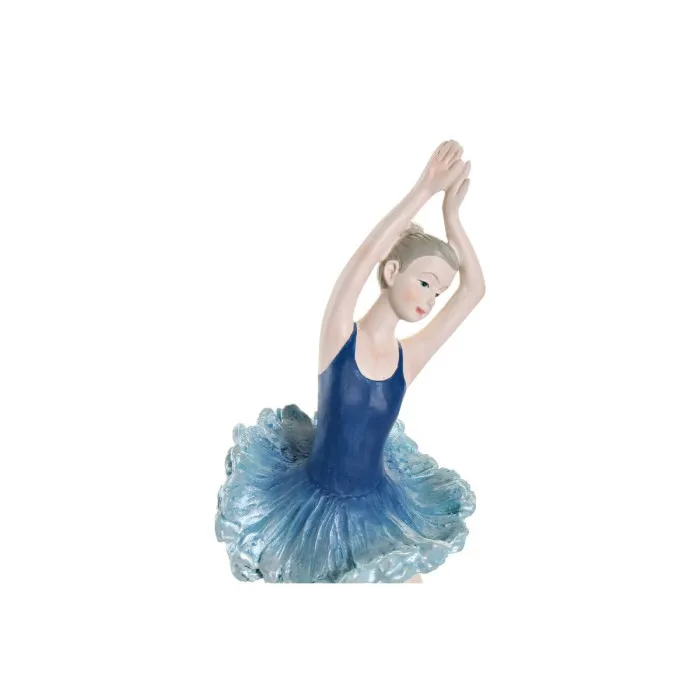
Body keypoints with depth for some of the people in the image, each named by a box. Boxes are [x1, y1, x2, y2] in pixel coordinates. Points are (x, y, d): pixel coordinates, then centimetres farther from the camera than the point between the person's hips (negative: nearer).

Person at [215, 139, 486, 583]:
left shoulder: (409, 357, -7)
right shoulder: (340, 335, -16)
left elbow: (475, 291, -10)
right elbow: (364, 258, -32)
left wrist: (452, 216, -14)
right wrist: (424, 190, -33)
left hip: (377, 506, 3)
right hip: (312, 498, -3)